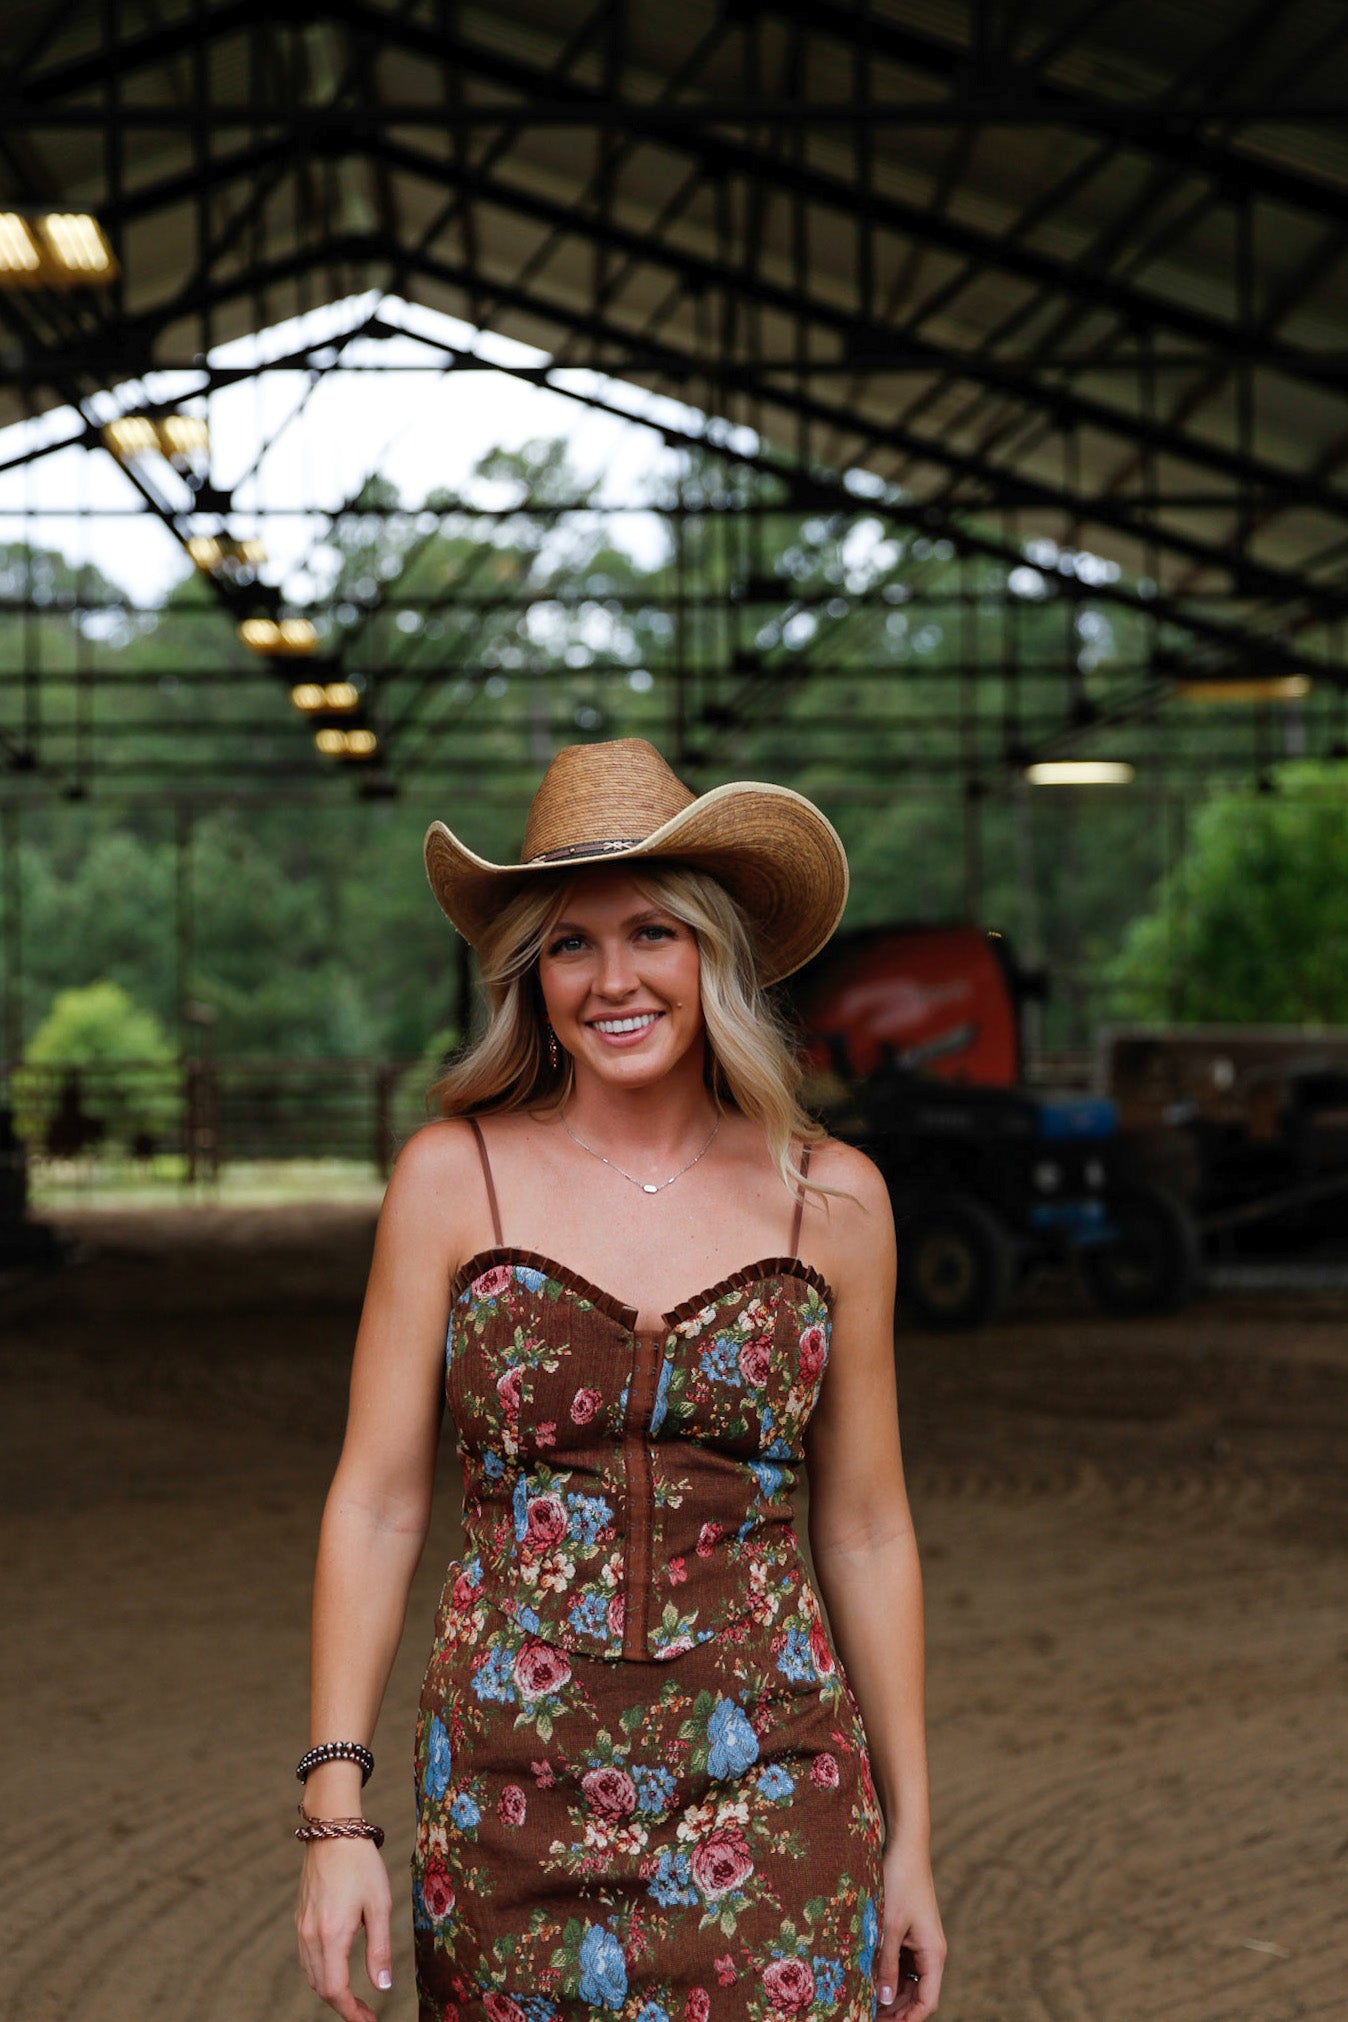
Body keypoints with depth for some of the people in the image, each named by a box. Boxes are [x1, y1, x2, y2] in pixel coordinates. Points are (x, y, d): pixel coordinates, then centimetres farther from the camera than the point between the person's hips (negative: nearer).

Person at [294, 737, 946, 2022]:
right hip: (513, 1792, 0)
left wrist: (910, 1834, 8)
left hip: (765, 1793, 1)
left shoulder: (831, 1199, 1)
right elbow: (375, 1504, -1)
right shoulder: (454, 1177, -2)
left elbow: (865, 1531, 7)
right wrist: (335, 1812, -7)